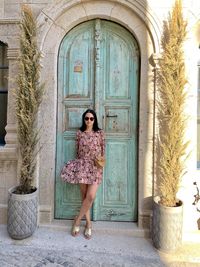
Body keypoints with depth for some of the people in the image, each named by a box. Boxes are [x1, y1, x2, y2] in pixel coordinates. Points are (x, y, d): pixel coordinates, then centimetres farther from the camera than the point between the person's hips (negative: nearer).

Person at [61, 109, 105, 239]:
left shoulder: (100, 133, 3)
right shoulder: (79, 133, 5)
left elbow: (103, 150, 6)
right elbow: (78, 151, 9)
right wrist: (78, 166, 7)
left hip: (95, 168, -1)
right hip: (82, 166, 1)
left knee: (90, 196, -9)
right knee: (84, 196, 6)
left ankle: (78, 219, 14)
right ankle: (88, 224, 22)